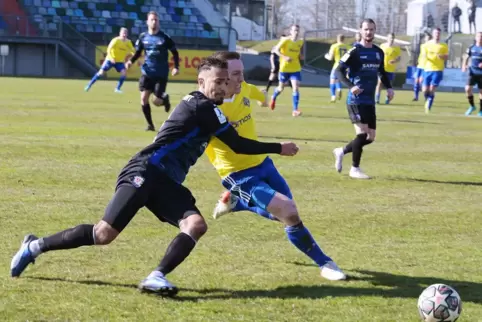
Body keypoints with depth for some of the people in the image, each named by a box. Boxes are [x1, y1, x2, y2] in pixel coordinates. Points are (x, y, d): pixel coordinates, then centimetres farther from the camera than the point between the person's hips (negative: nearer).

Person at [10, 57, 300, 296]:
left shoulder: (199, 107, 19)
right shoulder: (204, 108, -9)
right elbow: (238, 145, -8)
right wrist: (279, 148, 2)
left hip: (166, 183, 9)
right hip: (146, 172, -9)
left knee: (196, 225, -15)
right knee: (105, 233, -13)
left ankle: (157, 277, -26)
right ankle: (35, 246, 4)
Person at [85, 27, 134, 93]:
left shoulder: (128, 42, -3)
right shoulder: (116, 40, -17)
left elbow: (132, 50, 7)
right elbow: (109, 49, -22)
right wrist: (111, 58, -35)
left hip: (120, 61, 4)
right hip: (110, 60, -4)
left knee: (123, 73, -19)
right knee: (101, 72, -5)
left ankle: (118, 89, -7)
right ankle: (89, 85, 6)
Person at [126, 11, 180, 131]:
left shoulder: (164, 38, -7)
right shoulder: (143, 37, 1)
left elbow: (175, 53, 2)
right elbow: (138, 52, 12)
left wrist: (176, 67, -10)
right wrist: (131, 61, -8)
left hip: (161, 74, -3)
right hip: (147, 73, 3)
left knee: (157, 101, -6)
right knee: (144, 99, -7)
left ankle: (165, 98, 32)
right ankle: (150, 124, 9)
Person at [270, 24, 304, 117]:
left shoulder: (300, 42, 4)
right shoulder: (285, 40, -12)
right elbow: (276, 50, -16)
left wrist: (299, 55, 4)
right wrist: (284, 57, -30)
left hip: (296, 69, 3)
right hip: (284, 68, -3)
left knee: (296, 88, -13)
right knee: (281, 88, 14)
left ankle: (295, 110, -12)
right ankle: (274, 98, 48)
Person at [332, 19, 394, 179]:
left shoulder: (378, 52, 11)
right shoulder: (355, 51, -9)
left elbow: (382, 72, 24)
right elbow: (339, 70, -11)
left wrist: (388, 87, 7)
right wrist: (350, 86, -25)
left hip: (370, 101, 7)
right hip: (356, 100, -7)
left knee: (370, 137, 8)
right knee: (362, 133, -14)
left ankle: (341, 151, 28)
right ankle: (355, 169, 1)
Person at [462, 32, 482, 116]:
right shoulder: (471, 48, 6)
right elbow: (466, 58, 13)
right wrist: (464, 66, -7)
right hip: (472, 72, 1)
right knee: (468, 88, -15)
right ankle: (472, 106, 7)